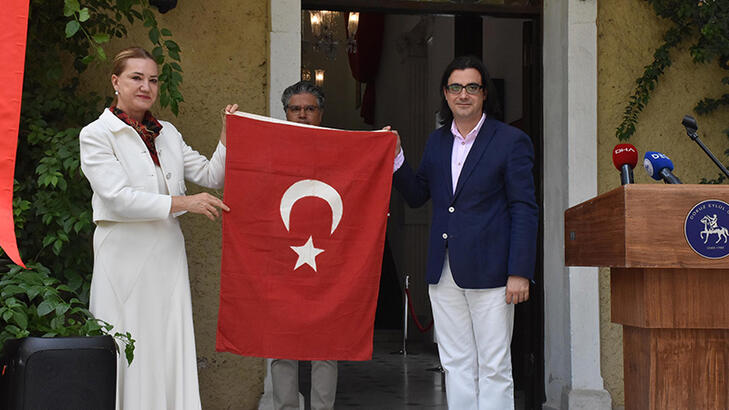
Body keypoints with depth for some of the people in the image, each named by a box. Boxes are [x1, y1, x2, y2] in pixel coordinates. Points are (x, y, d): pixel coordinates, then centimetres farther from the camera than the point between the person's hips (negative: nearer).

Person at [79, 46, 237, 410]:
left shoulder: (168, 134, 15)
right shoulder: (96, 134, -2)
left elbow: (211, 176, 17)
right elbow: (117, 198, -12)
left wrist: (227, 134, 3)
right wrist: (183, 203, -13)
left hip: (167, 257, 5)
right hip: (125, 257, -5)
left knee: (171, 348, 3)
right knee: (128, 351, -2)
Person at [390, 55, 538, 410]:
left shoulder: (511, 141, -2)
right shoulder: (437, 141, 14)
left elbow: (524, 210, -6)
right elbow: (416, 195, 18)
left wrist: (520, 272, -13)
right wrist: (396, 158, 1)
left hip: (488, 272, -5)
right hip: (444, 273, 5)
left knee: (493, 367, 1)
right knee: (456, 364, 11)